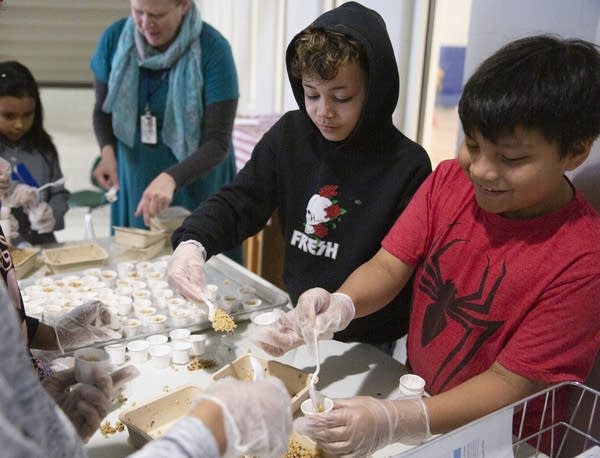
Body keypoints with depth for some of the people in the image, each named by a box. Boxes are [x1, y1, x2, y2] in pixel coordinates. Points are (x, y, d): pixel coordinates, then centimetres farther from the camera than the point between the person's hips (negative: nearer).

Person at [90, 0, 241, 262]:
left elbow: (218, 143, -21)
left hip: (196, 185, -3)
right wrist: (107, 151, -15)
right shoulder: (114, 39, -8)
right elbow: (103, 110, 5)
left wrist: (170, 178, -36)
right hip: (135, 182, 3)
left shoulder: (213, 50, -19)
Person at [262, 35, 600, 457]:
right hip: (413, 387, 4)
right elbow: (387, 268, -6)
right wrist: (340, 304, -28)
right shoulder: (449, 180, -6)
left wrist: (395, 422, -33)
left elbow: (511, 384, -20)